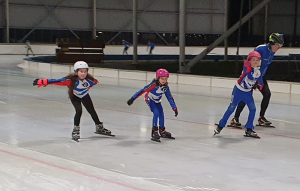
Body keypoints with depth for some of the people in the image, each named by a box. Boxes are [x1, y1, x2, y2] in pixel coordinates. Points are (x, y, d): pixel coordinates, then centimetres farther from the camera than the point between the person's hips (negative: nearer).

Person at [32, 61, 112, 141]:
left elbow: (94, 82, -8)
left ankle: (99, 127, 33)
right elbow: (58, 81, -42)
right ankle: (76, 130, -6)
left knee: (92, 111, 13)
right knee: (79, 111, -21)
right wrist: (42, 82, -46)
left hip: (85, 96, 3)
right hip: (74, 96, -3)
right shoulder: (71, 79, -38)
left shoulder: (89, 79, -31)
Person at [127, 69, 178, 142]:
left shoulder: (166, 87, -17)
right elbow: (143, 91, -36)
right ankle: (154, 131, -19)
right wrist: (133, 98, -40)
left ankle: (162, 131, 25)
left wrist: (175, 108, -8)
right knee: (156, 113, -22)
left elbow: (170, 98, -7)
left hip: (157, 101, 6)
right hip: (149, 99, -6)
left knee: (161, 114, 7)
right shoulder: (154, 85, -34)